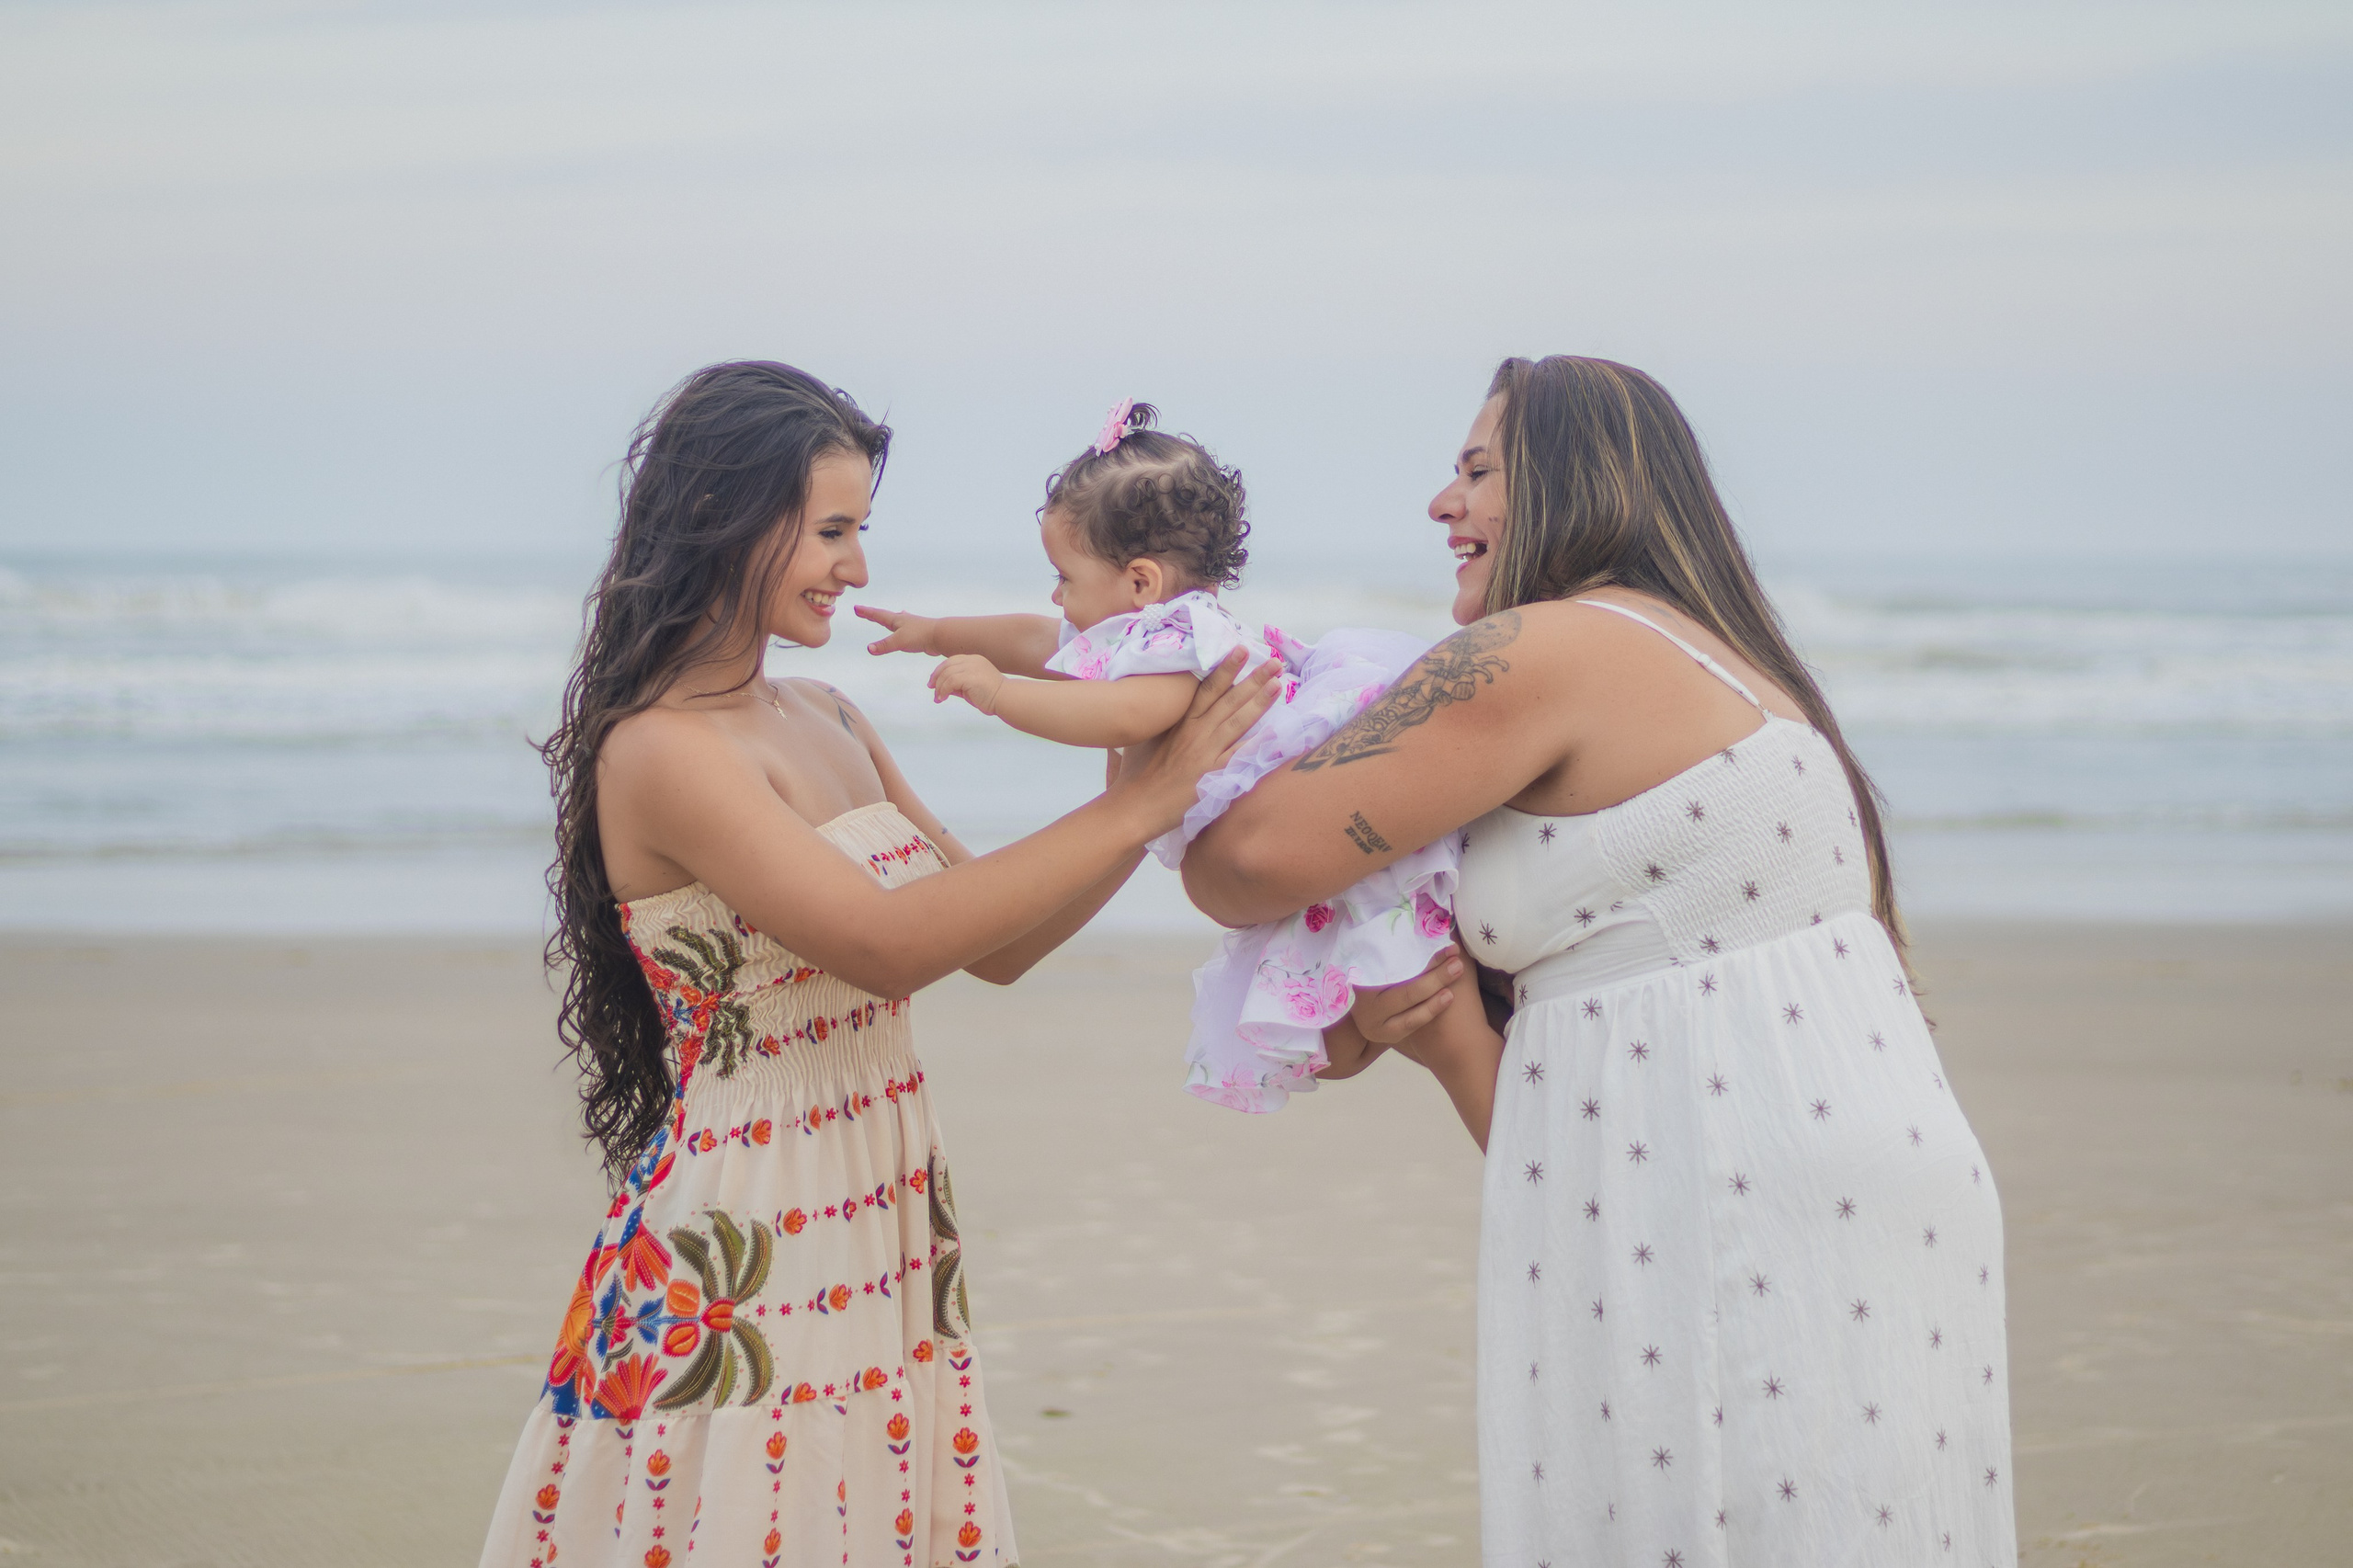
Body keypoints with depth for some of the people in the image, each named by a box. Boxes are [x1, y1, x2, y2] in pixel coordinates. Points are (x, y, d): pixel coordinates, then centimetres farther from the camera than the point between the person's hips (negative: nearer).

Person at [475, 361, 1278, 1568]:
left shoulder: (828, 725, 10)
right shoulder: (658, 752, -15)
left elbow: (994, 942, 13)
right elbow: (883, 941, -23)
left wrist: (1144, 807, -1)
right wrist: (1126, 812, -20)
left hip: (883, 1236, 8)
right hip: (742, 1260, -8)